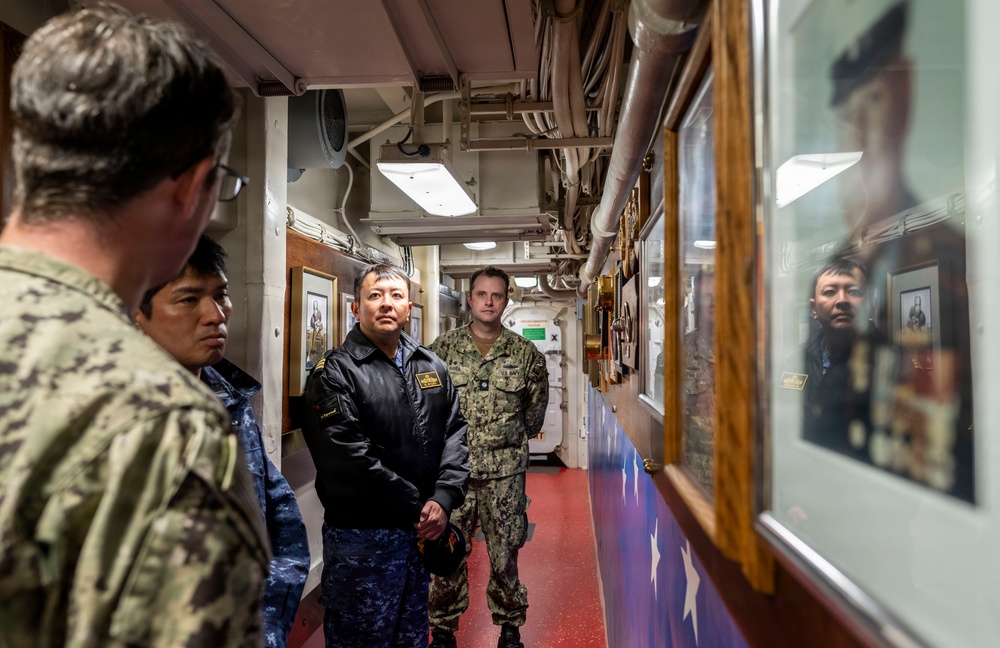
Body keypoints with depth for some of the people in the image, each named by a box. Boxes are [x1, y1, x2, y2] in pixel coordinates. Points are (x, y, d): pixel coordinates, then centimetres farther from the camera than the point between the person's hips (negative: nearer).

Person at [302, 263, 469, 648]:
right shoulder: (335, 372, -11)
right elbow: (350, 459, -19)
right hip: (360, 540, -5)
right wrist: (417, 507, -15)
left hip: (422, 533, 6)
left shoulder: (432, 367, 8)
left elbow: (456, 433, 3)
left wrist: (443, 500, -12)